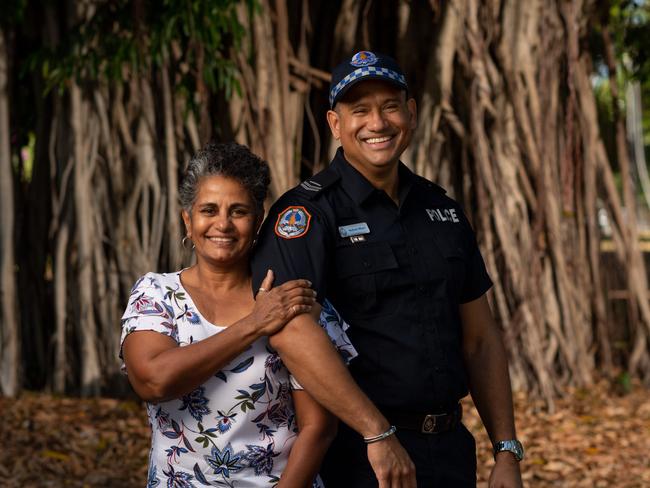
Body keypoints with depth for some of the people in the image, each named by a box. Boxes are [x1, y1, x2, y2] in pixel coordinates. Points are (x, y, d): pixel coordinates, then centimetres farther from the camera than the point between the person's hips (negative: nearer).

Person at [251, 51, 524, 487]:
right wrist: (378, 434, -26)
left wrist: (507, 452, 6)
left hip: (451, 451, 6)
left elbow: (480, 340, 13)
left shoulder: (442, 210, 10)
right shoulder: (307, 212, -10)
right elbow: (289, 329, -25)